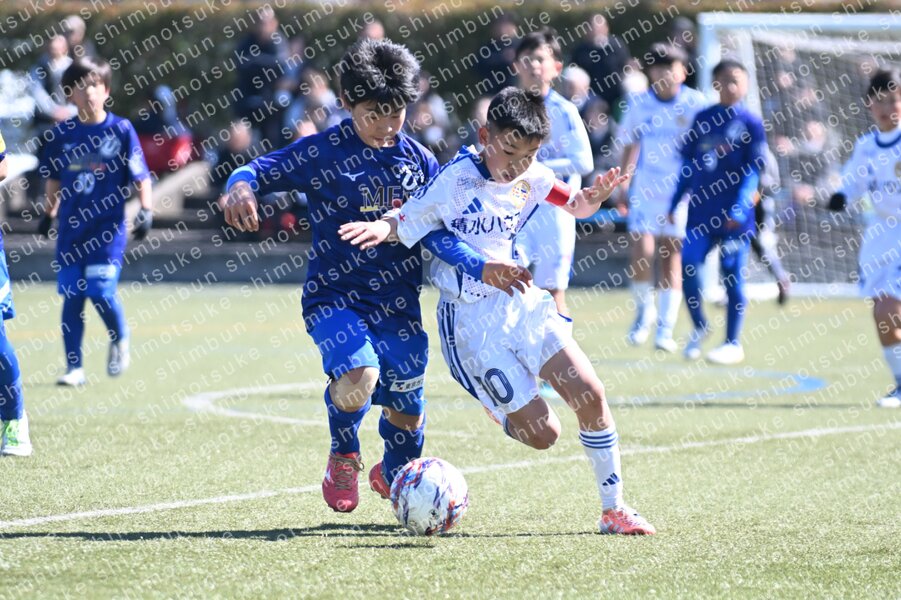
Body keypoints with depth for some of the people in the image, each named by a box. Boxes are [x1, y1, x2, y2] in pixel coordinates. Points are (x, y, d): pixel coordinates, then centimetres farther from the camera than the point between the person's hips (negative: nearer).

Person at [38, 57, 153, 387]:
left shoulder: (121, 130, -5)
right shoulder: (64, 133, 4)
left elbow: (141, 176, -3)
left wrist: (146, 210, -12)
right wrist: (49, 213, 20)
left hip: (108, 226, -3)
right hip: (71, 227, 3)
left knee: (101, 291, -13)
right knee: (71, 296, 2)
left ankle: (119, 340, 17)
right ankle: (74, 367, 9)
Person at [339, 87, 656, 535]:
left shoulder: (530, 177, 0)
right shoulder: (455, 181, -15)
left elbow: (576, 207, 16)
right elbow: (404, 225, -8)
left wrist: (594, 196, -7)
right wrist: (380, 228, -31)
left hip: (520, 301, 5)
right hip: (470, 319, -5)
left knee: (590, 394, -11)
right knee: (542, 433, -8)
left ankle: (614, 510, 5)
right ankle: (502, 411, 31)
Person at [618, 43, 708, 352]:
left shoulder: (695, 103, -7)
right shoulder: (638, 103, 1)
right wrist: (623, 185, 14)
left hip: (682, 189, -1)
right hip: (646, 188, 1)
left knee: (671, 257, 0)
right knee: (642, 251, -11)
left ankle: (666, 329, 7)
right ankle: (644, 311, 15)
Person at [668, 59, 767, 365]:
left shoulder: (750, 123, -2)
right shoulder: (703, 119, 9)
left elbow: (754, 169, -6)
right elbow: (689, 164, 15)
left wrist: (740, 207, -16)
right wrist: (676, 202, 12)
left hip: (733, 214, -3)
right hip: (701, 210, 4)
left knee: (733, 277, 1)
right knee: (688, 267, -6)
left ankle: (733, 343, 11)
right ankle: (699, 328, 16)